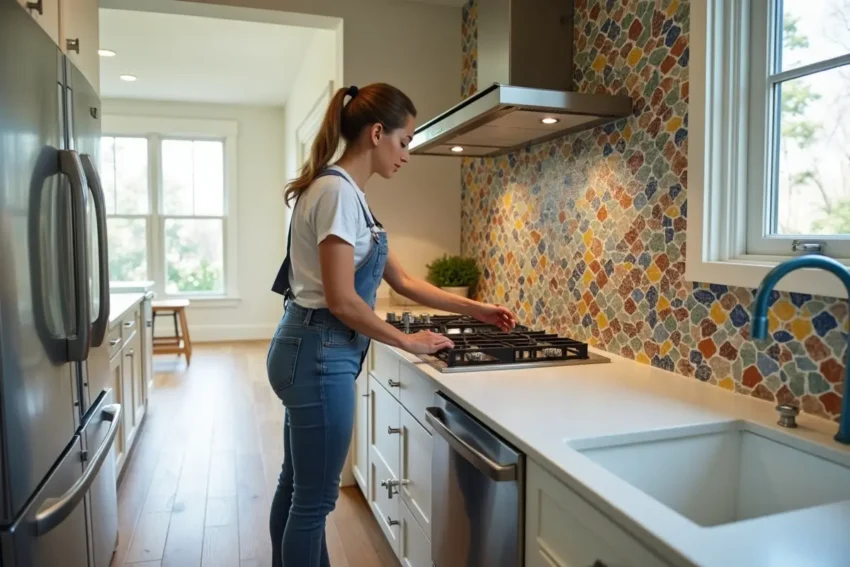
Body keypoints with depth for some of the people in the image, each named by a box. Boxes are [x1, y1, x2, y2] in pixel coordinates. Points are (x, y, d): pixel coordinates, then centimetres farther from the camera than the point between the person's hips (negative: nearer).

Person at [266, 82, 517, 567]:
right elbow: (341, 300, -21)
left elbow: (403, 281, 16)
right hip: (319, 356, -10)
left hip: (308, 352, 10)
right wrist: (409, 342, -9)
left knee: (297, 487, 23)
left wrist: (475, 309, 16)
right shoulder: (338, 191, -17)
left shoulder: (348, 193, 14)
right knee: (315, 498, 6)